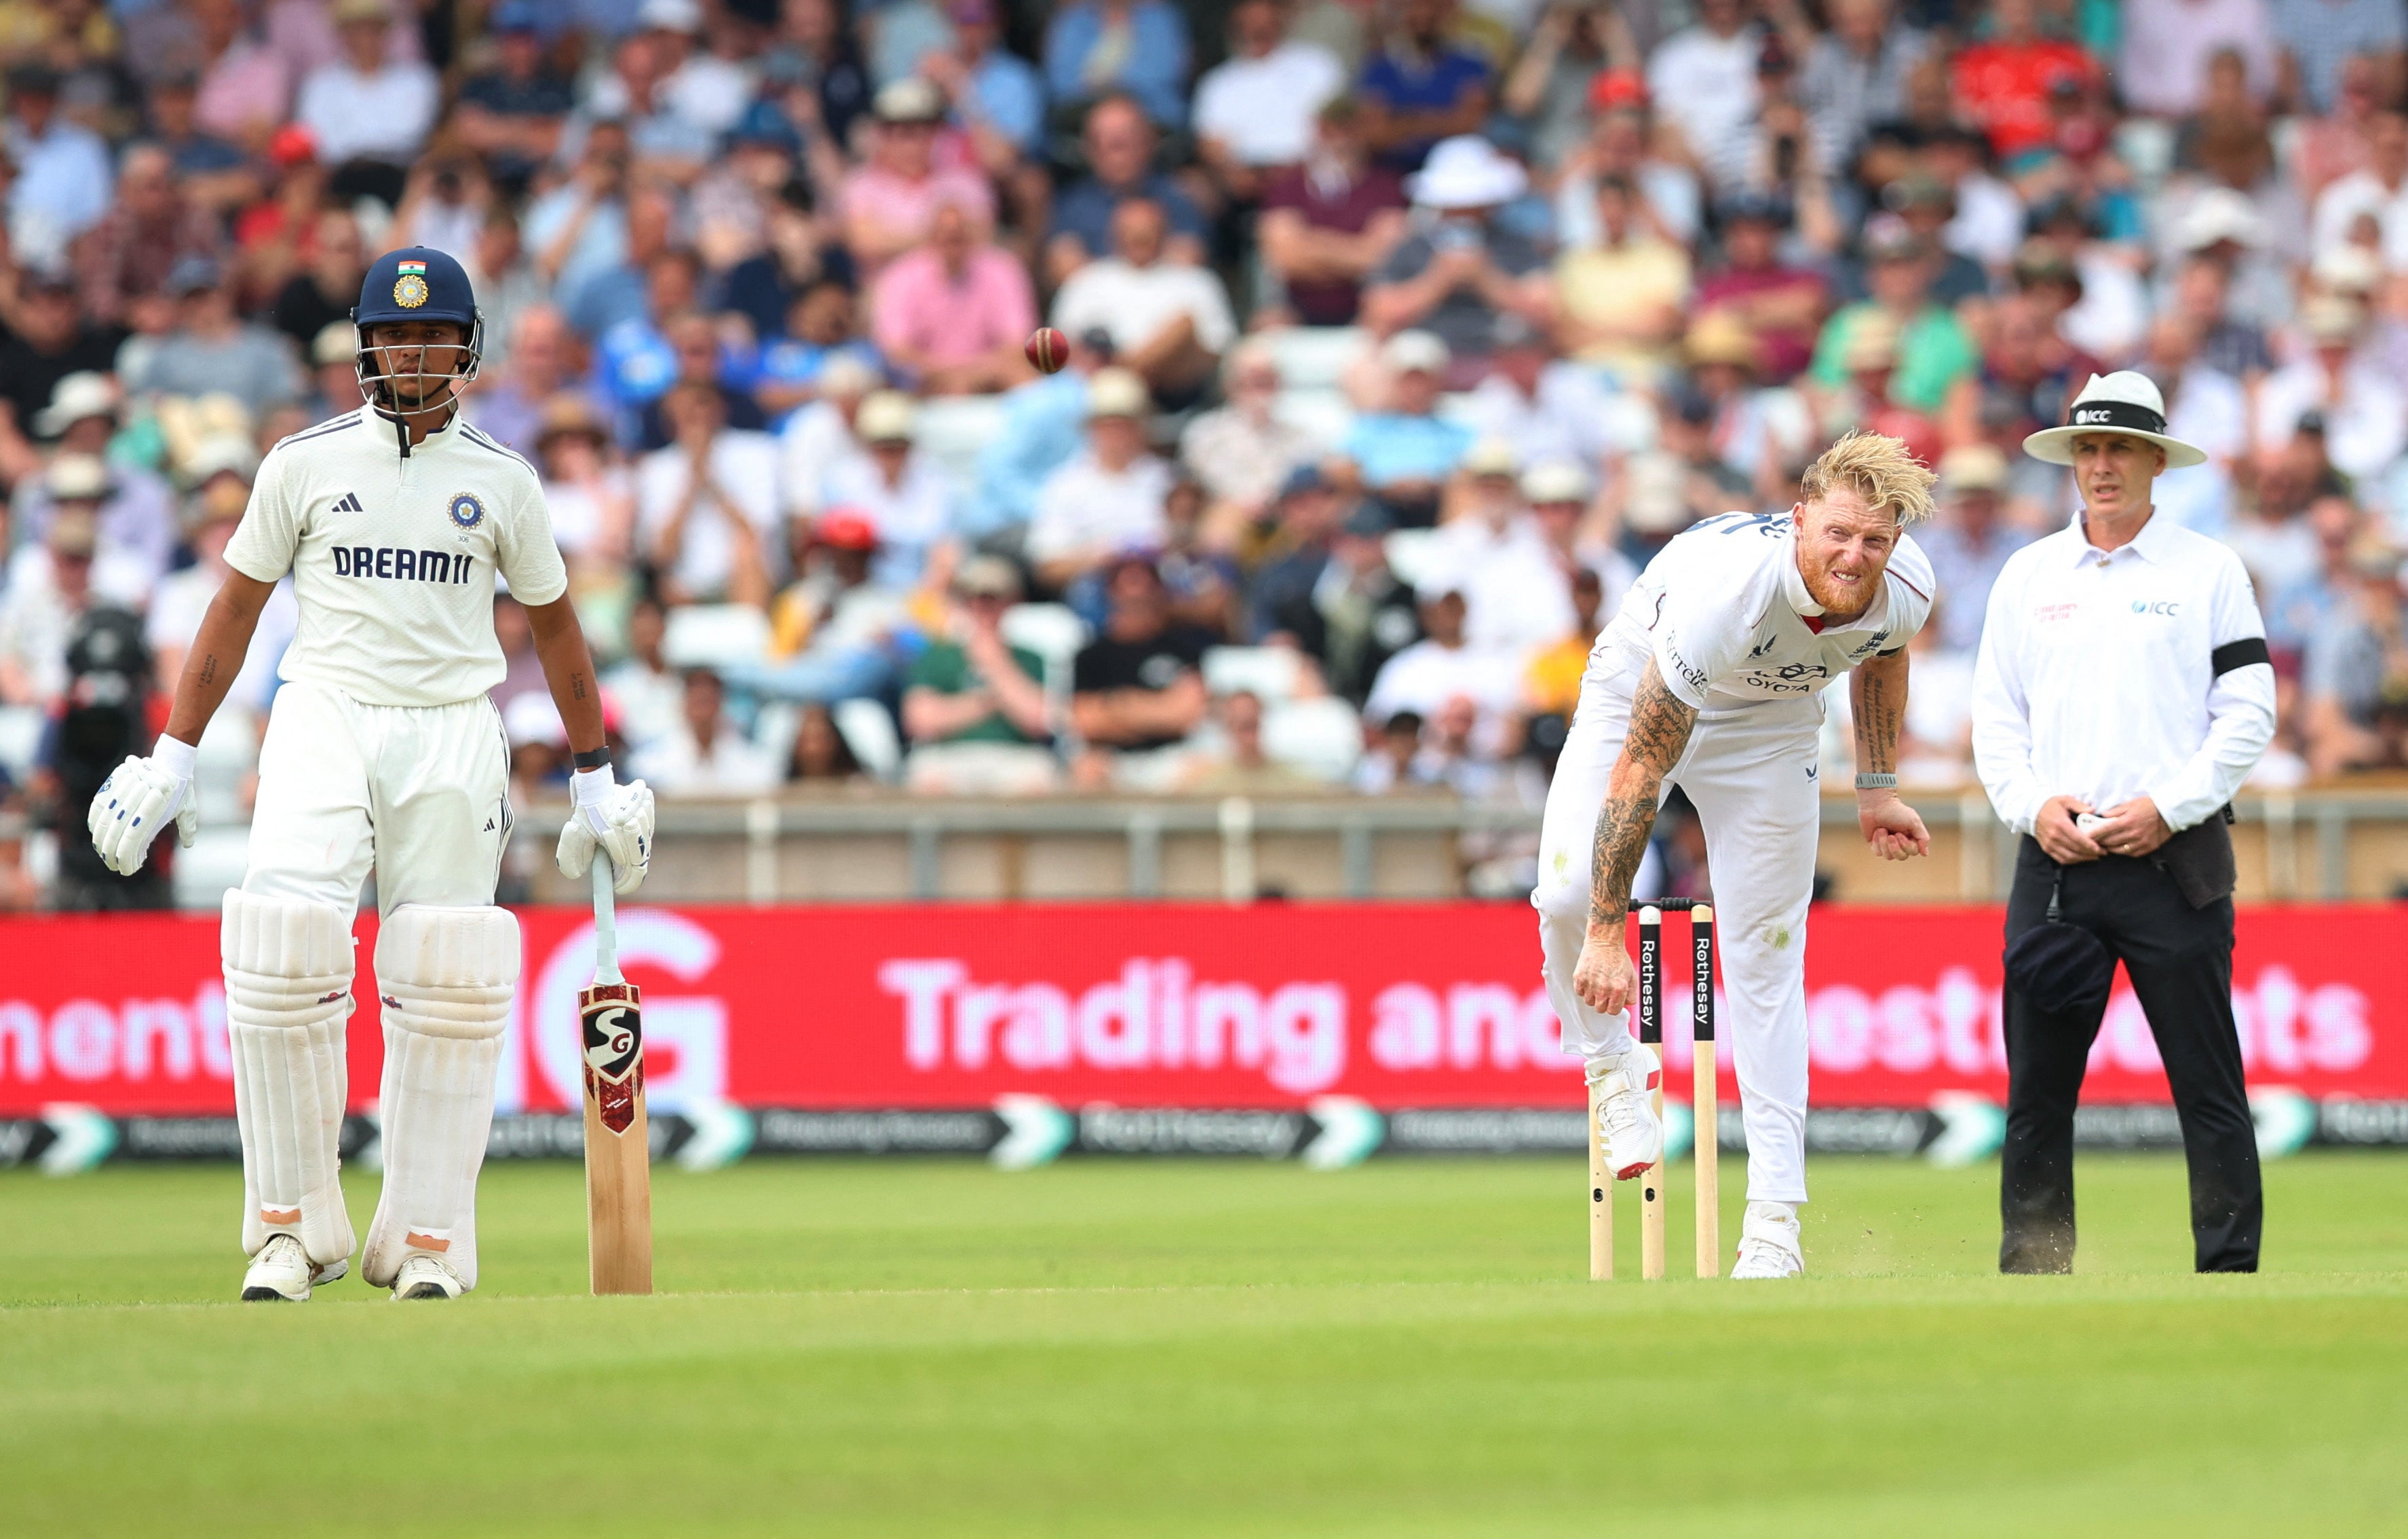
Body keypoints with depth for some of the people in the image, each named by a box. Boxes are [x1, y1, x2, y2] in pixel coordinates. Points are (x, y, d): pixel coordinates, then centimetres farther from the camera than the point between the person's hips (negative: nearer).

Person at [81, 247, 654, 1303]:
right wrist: (173, 760, 4)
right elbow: (235, 610, 9)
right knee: (283, 947, -19)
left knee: (443, 987, -5)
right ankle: (293, 1226, -10)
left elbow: (553, 622, 18)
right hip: (324, 716, -1)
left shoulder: (501, 481, 9)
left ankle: (426, 1241, 5)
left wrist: (596, 780, 18)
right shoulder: (305, 463, 6)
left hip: (453, 737, 1)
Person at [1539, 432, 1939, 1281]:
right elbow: (1639, 769, -37)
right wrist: (1607, 935, -37)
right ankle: (1612, 1066, 5)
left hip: (1768, 724, 3)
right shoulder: (1725, 589, -41)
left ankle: (1774, 1219, -2)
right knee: (1570, 893, -25)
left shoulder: (1906, 589, -25)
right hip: (1641, 693, -3)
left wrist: (1876, 787, 9)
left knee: (1767, 954, -4)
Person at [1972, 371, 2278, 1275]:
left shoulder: (2207, 571, 4)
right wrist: (2033, 806, -4)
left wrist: (2168, 808, -11)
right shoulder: (2027, 575, 13)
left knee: (2209, 1088, -5)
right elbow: (1996, 715, 13)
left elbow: (2249, 714, 0)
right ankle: (2030, 1270, 9)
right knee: (2036, 1088, 3)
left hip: (2173, 860, -3)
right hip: (2055, 862, 3)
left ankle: (2230, 1268, -2)